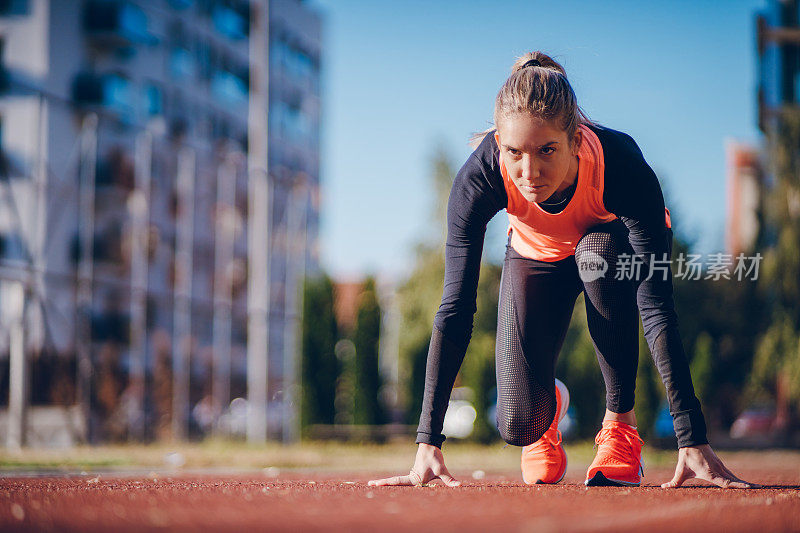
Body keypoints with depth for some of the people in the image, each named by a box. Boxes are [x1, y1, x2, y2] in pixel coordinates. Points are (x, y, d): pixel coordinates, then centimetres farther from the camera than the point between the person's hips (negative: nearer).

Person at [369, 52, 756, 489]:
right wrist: (428, 442, -37)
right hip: (537, 256, 1)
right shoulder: (480, 175, -35)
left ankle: (620, 421, -18)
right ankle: (550, 404, 23)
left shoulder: (622, 165, -40)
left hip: (617, 249, -1)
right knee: (519, 424, -17)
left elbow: (657, 307, -41)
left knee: (598, 253, -39)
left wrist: (692, 440, -46)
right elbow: (455, 310, -33)